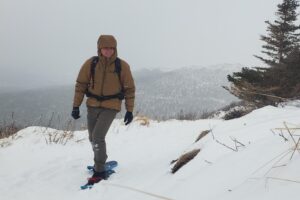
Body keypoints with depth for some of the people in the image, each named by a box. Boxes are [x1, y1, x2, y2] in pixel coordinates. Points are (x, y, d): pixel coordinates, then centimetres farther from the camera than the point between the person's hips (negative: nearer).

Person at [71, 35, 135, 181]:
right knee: (93, 138, 15)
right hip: (92, 106, 4)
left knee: (98, 137, -15)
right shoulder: (91, 63, -6)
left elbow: (129, 89, -1)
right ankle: (100, 160, 42)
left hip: (111, 107, -3)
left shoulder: (122, 66, -9)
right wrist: (76, 106, -2)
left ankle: (99, 171, 0)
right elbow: (80, 85, 1)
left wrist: (129, 110, -1)